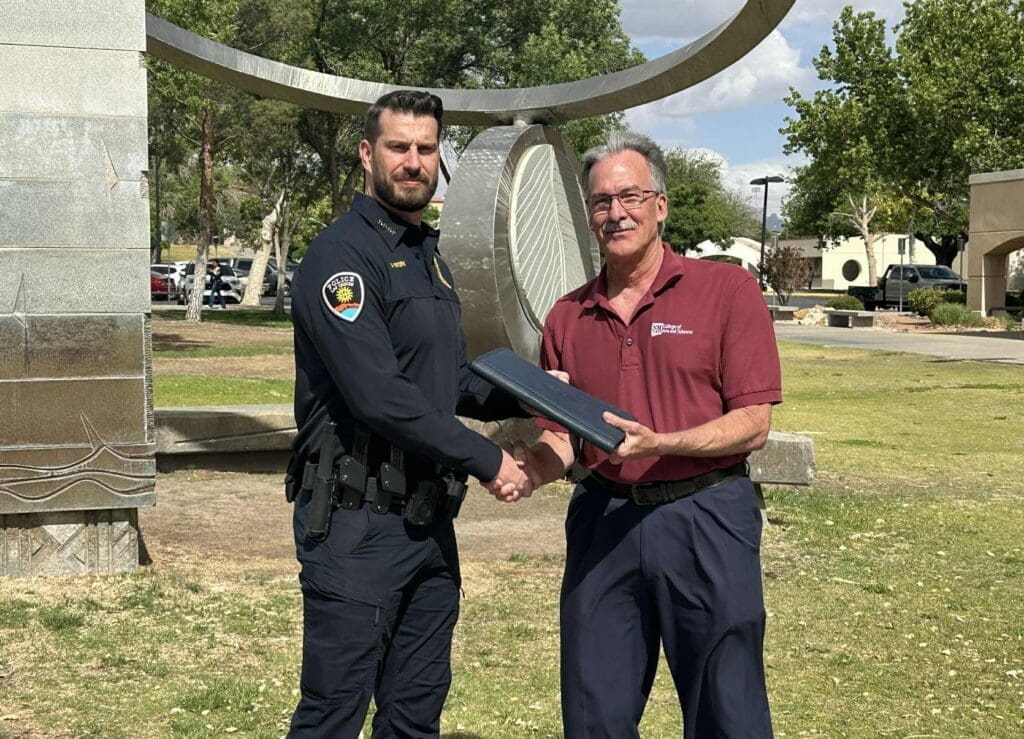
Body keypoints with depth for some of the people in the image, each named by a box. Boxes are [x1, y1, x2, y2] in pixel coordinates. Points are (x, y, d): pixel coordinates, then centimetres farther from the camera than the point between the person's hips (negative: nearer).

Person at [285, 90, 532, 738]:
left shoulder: (430, 256, 16)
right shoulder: (341, 256, -13)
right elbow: (380, 398, -22)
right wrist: (486, 461, -16)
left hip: (430, 520, 9)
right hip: (358, 524, -9)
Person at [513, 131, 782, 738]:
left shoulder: (728, 289, -2)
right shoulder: (567, 318, 11)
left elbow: (753, 424, -7)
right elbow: (561, 438, 12)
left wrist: (658, 443, -21)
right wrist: (530, 467, -10)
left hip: (706, 519, -4)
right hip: (603, 522, 4)